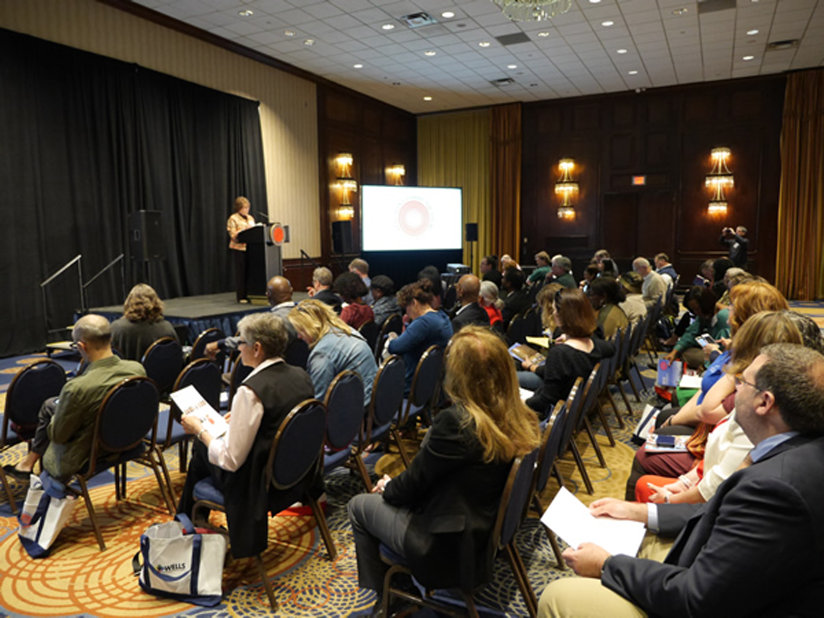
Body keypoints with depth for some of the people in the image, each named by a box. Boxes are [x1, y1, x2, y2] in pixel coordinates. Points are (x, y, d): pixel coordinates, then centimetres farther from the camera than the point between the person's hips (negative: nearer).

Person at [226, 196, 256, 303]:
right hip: (239, 248, -5)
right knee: (241, 272, -3)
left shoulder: (250, 218, 17)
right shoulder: (233, 219, -2)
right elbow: (233, 235, -9)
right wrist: (243, 229, -20)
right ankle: (241, 297, 2)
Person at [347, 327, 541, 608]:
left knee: (358, 506, 13)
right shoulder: (522, 420, -7)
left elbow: (412, 485, -16)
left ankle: (383, 596, 25)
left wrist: (387, 487, 7)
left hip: (449, 551, -7)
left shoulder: (455, 423, -30)